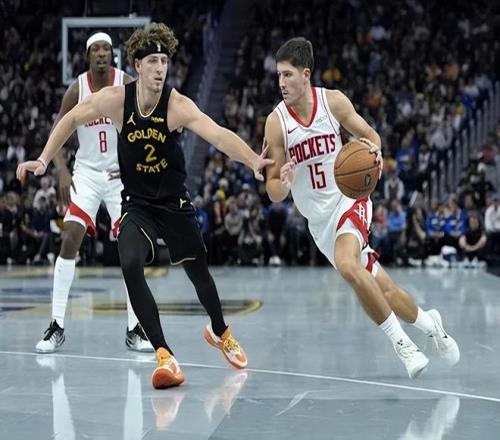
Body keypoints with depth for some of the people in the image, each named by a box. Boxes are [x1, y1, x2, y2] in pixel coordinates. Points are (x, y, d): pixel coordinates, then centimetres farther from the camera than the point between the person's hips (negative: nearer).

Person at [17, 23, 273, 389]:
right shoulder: (115, 99, -15)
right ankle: (164, 356, -22)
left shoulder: (178, 106, -22)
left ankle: (220, 332, 45)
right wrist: (44, 161, -1)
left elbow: (219, 135, -37)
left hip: (175, 203, 0)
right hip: (136, 204, 1)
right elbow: (72, 119, 2)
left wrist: (253, 161, -53)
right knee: (131, 265, -25)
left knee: (199, 272, 11)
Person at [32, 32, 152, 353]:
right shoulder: (77, 89, -6)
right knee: (70, 239, -12)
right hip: (87, 173, 0)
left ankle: (134, 329, 4)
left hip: (122, 173, 0)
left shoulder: (127, 85, -9)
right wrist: (63, 173, -14)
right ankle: (57, 326, -6)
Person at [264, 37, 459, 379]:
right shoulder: (276, 122, -9)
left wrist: (374, 150, -15)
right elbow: (274, 193, -7)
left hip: (349, 198, -2)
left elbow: (369, 135, 8)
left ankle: (400, 340, -16)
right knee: (379, 289, 5)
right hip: (318, 216, 2)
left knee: (347, 264, -31)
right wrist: (284, 182, -30)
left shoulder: (333, 101, -8)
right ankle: (429, 323, 35)